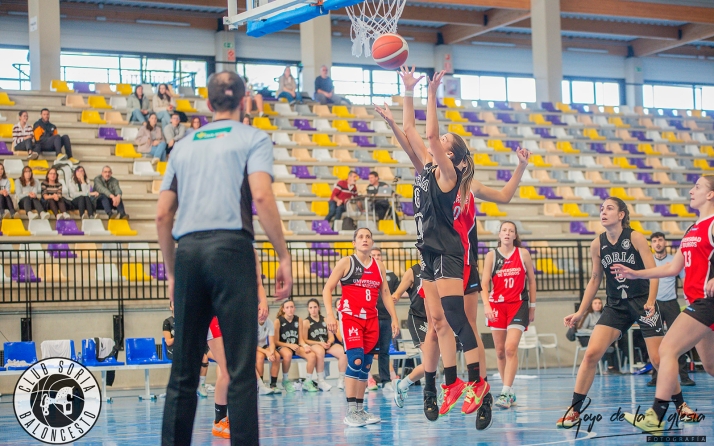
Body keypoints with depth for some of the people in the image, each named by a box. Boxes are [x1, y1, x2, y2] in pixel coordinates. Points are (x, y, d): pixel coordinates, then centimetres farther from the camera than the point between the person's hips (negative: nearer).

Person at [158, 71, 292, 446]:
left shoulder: (184, 145, 21)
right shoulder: (253, 138, 8)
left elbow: (163, 215, 16)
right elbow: (261, 195, -9)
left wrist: (172, 271, 23)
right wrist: (283, 255, -7)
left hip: (188, 250, 5)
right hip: (230, 246, -4)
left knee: (183, 370, 8)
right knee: (241, 369, -5)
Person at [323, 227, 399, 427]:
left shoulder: (378, 266, 13)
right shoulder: (346, 262, -1)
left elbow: (385, 293, 18)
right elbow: (327, 289, -4)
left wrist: (394, 318, 11)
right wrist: (329, 314, -15)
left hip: (371, 319, 6)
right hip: (350, 317, -6)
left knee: (366, 365, 7)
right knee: (355, 361, -18)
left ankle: (360, 409, 15)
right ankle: (350, 412, -17)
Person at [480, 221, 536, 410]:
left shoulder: (523, 254, 1)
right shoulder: (491, 255, 2)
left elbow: (531, 281, 9)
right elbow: (484, 283, -4)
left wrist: (532, 307, 8)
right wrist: (486, 305, -19)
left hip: (518, 304, -2)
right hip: (496, 305, 2)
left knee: (511, 348, -16)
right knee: (500, 351, 6)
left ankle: (506, 393, -18)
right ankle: (509, 391, 18)